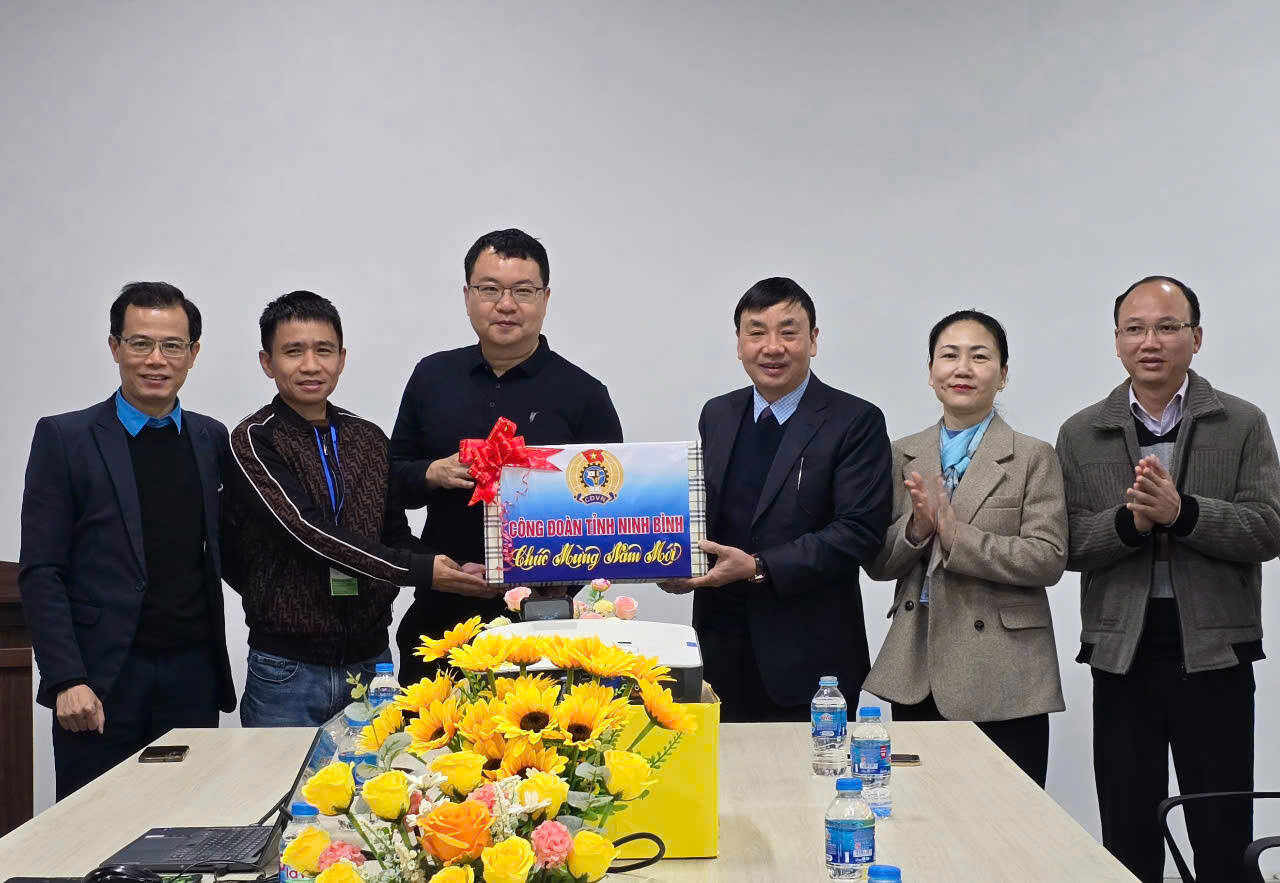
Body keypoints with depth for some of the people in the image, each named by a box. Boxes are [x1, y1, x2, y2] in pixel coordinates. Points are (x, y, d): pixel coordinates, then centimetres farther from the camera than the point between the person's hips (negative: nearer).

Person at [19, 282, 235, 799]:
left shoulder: (212, 440, 11)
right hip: (101, 683, -3)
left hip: (192, 677, 3)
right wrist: (66, 679, -12)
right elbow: (40, 573, -4)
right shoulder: (64, 438, -1)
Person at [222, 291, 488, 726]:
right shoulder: (255, 441, -7)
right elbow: (308, 532, -19)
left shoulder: (369, 440, 10)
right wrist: (421, 570, -24)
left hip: (370, 660, 5)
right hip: (288, 669, -4)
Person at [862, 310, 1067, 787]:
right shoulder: (904, 456, 11)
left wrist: (954, 534, -17)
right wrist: (917, 528, -12)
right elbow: (877, 563, 9)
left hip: (1001, 679, -3)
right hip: (916, 674, 3)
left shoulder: (1033, 457, 0)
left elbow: (1048, 559, -10)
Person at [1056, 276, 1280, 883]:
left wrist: (1182, 512, -21)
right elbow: (1068, 544, 0)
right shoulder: (1081, 435, 7)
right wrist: (1129, 520, -18)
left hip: (1213, 652, -1)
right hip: (1121, 655, 1)